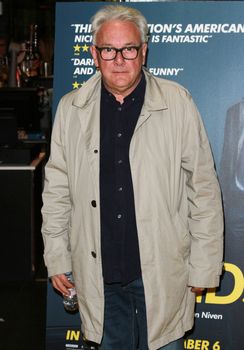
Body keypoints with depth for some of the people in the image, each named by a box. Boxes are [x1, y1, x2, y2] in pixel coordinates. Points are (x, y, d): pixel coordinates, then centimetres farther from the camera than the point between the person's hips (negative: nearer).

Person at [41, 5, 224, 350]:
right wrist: (57, 259, 7)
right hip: (98, 273, 2)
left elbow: (203, 189, -4)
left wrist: (204, 267, -4)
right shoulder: (70, 109, 2)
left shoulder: (177, 103, -5)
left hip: (162, 271, -2)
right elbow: (57, 190, 8)